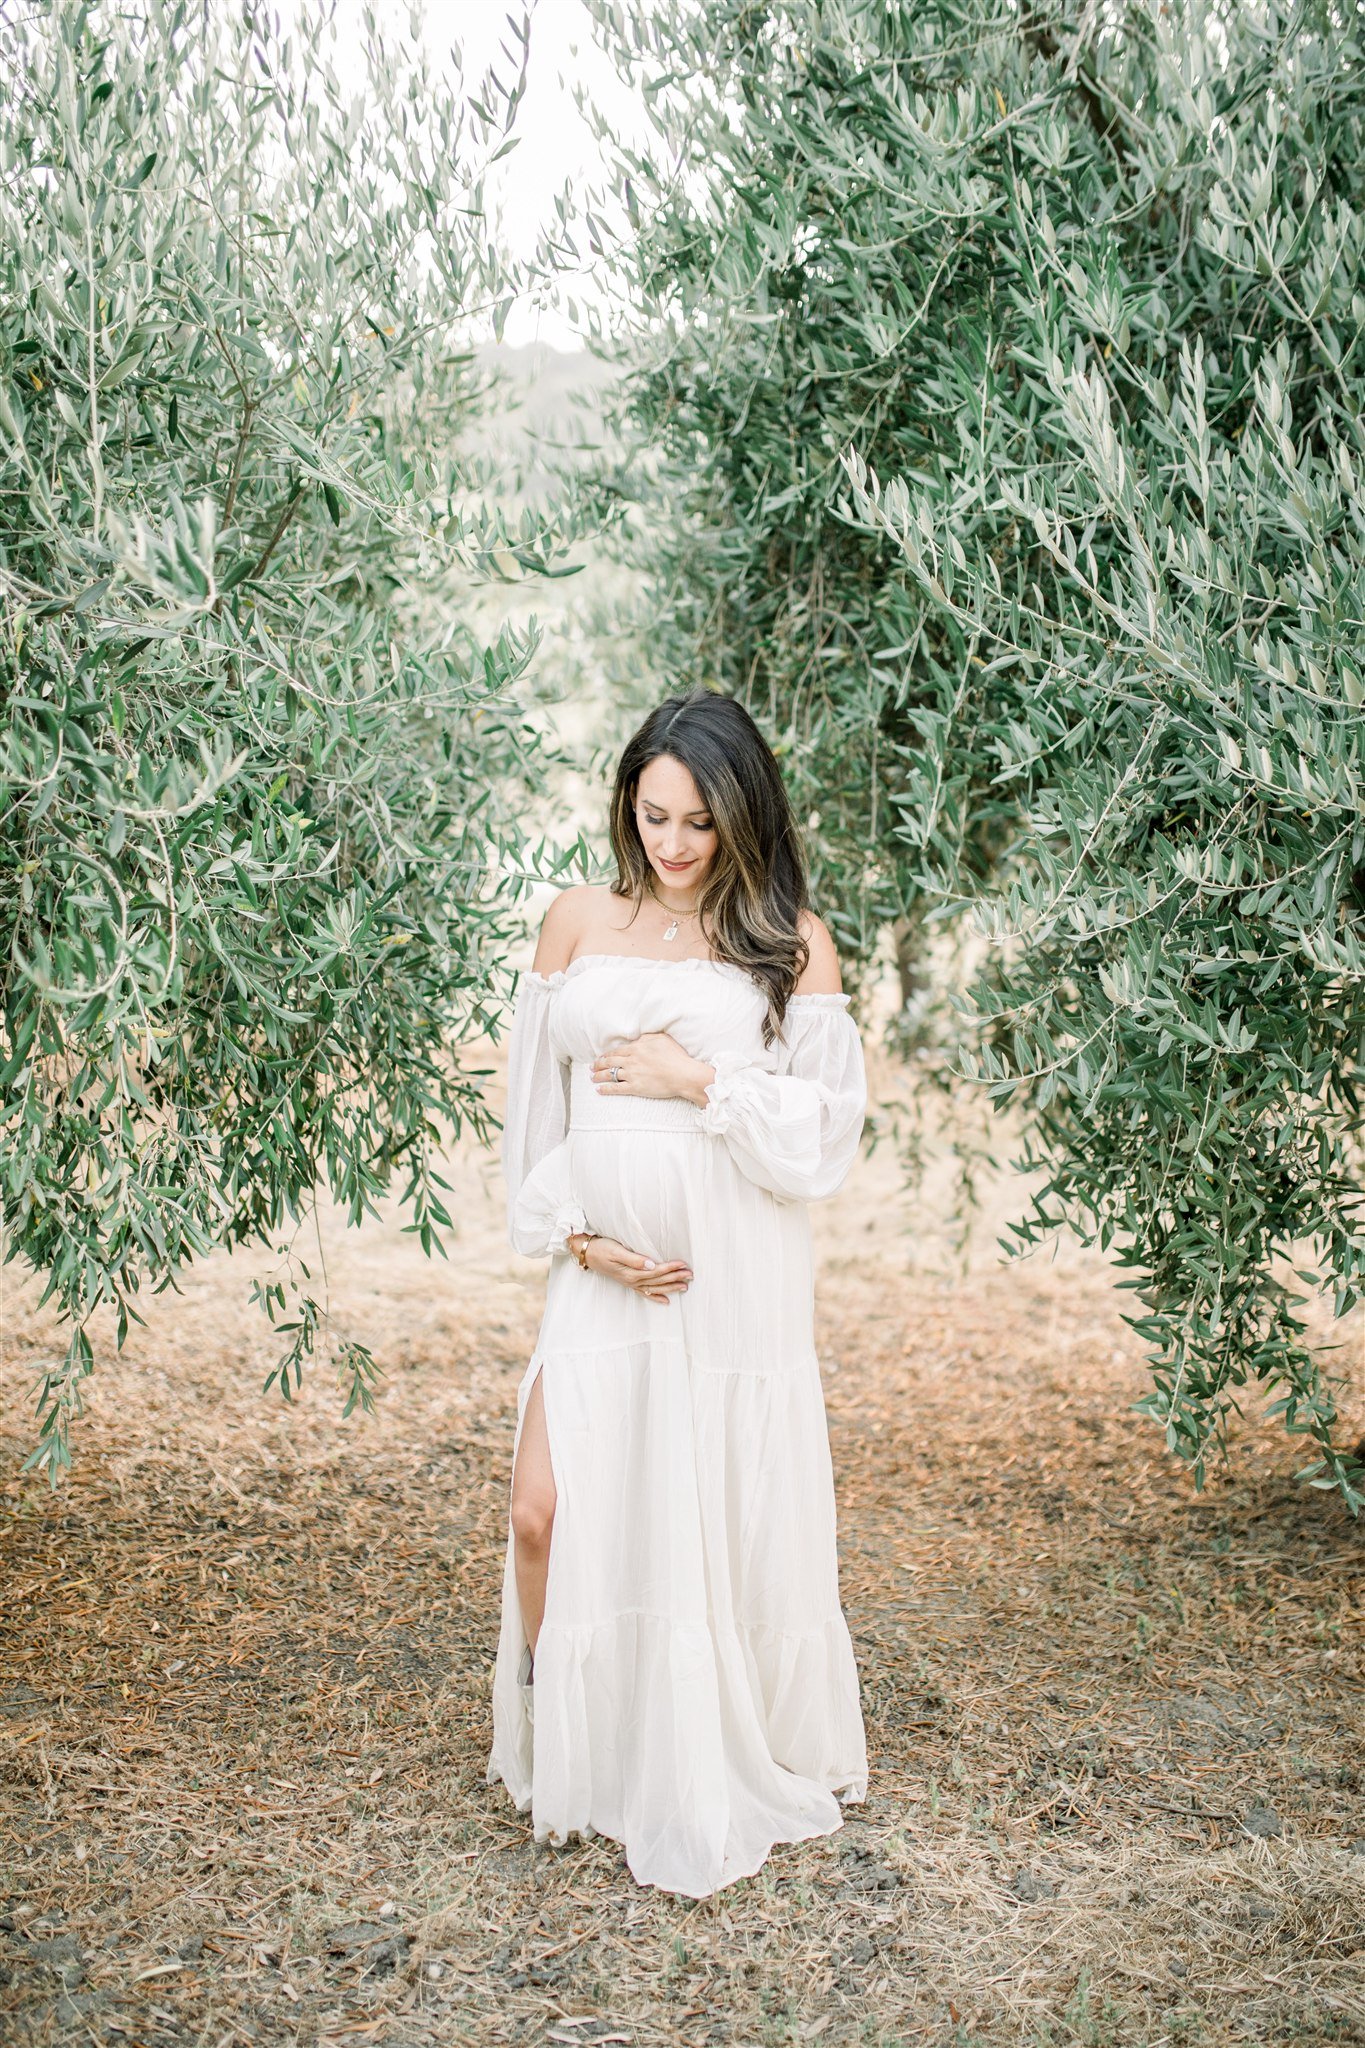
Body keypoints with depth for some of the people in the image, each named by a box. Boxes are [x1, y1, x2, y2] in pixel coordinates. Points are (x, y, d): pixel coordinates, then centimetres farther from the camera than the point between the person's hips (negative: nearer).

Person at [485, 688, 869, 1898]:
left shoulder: (792, 941, 2)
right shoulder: (580, 924, 8)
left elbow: (831, 1127, -3)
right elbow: (536, 1104, 10)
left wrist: (699, 1083, -11)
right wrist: (574, 1234, -2)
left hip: (735, 1275, -2)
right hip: (605, 1269, 2)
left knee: (722, 1522, 6)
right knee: (547, 1513, -3)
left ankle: (721, 1778, 28)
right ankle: (551, 1750, 24)